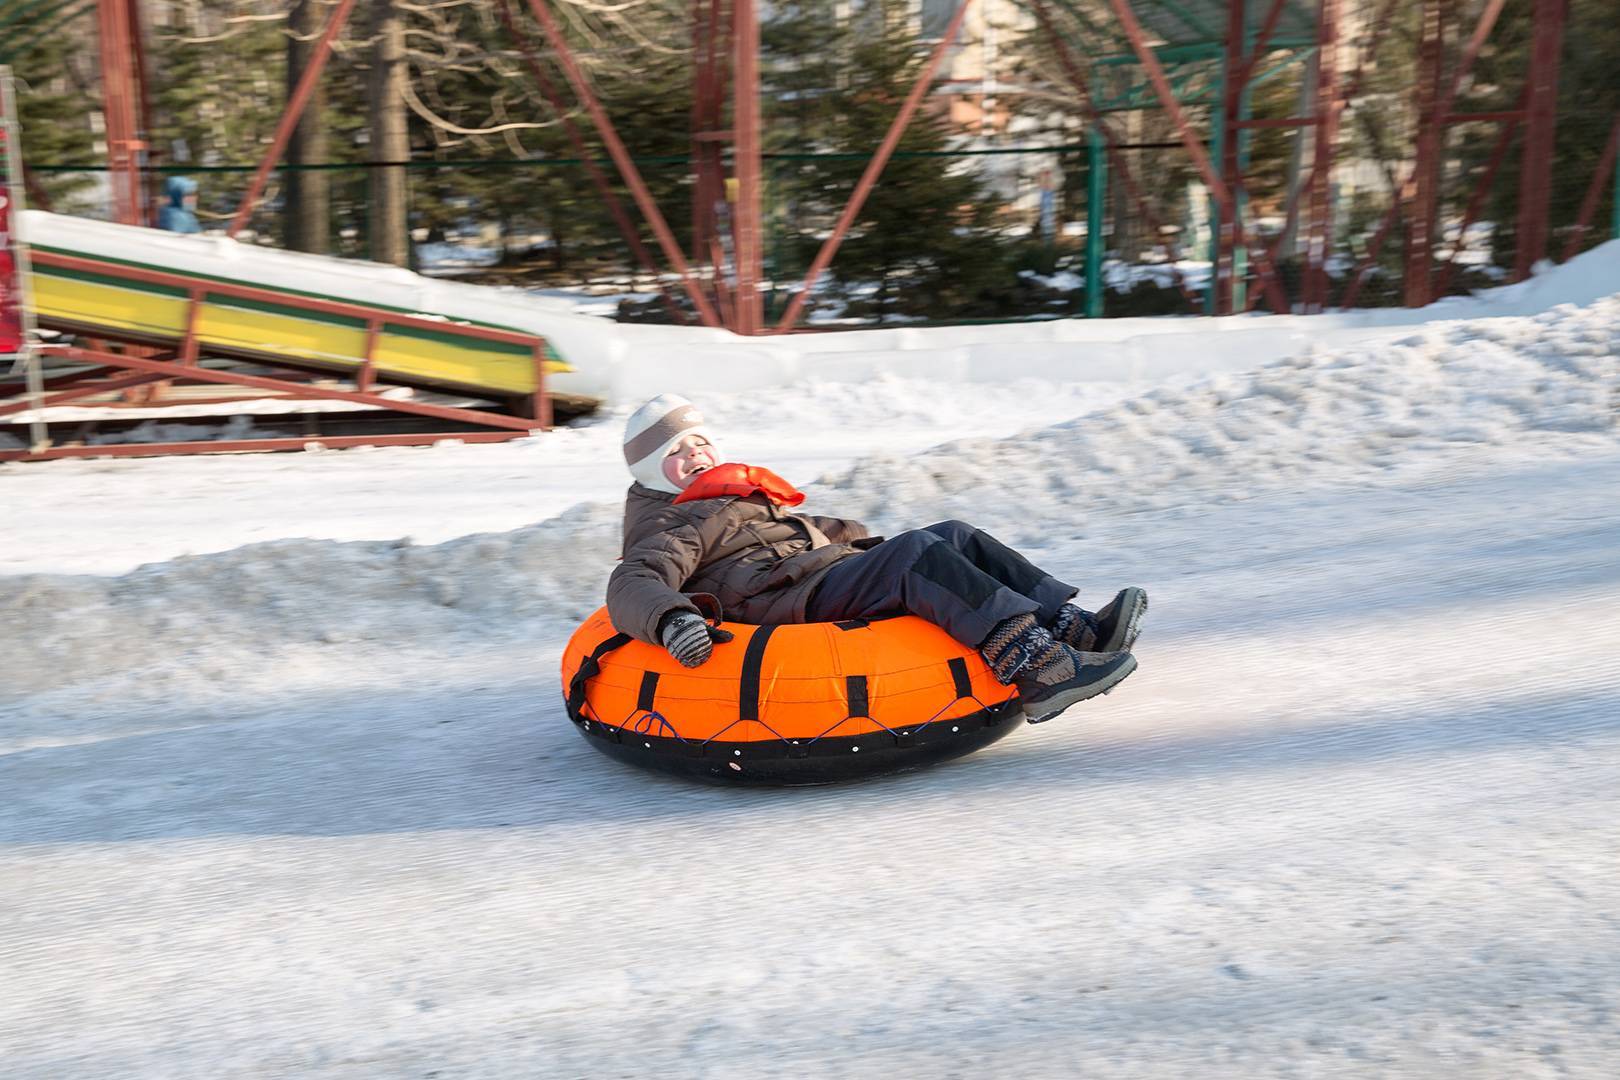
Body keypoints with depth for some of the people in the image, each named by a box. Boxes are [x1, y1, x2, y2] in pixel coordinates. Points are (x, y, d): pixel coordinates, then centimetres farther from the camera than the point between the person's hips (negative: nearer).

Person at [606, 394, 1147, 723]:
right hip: (797, 601, -9)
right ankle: (1037, 670, -40)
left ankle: (1072, 627, -19)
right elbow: (632, 584, -10)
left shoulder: (753, 500, 34)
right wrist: (672, 621, -33)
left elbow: (818, 532, 41)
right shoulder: (666, 528, 9)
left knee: (954, 536, -7)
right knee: (917, 551, -28)